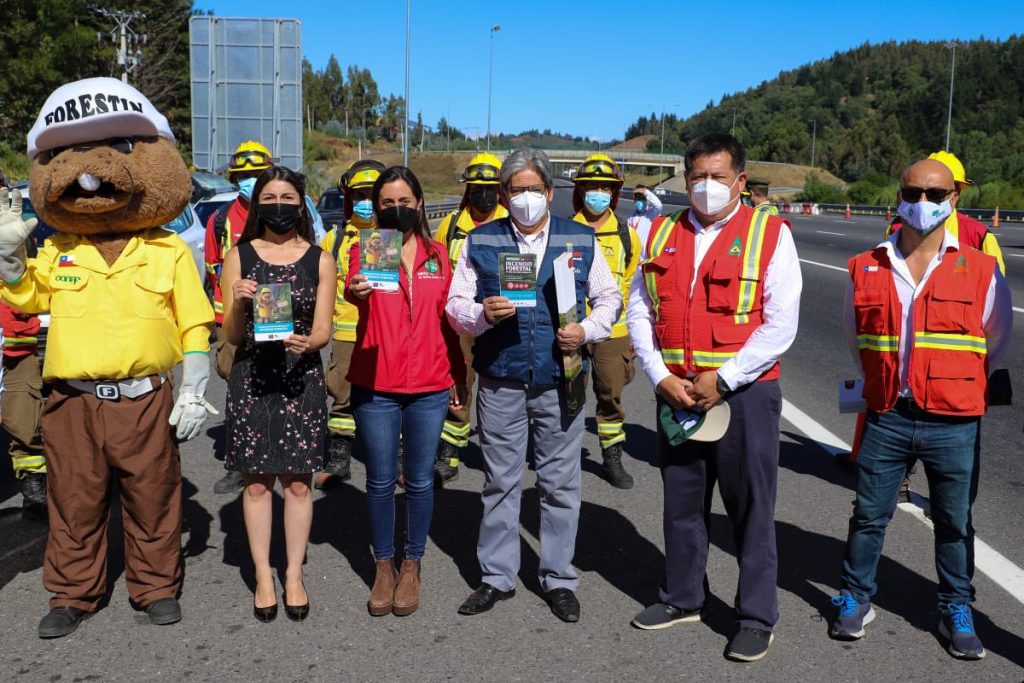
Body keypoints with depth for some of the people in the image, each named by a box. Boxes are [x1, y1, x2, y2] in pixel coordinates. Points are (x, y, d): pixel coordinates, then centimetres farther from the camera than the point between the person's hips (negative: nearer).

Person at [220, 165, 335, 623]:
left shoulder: (319, 260, 5)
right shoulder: (239, 256, 4)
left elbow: (323, 331, 1)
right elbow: (231, 336, 2)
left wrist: (306, 342, -21)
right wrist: (238, 303, -17)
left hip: (301, 377, 0)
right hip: (251, 378, 0)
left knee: (298, 480, 5)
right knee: (257, 479, 5)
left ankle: (294, 575, 18)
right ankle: (263, 576, 17)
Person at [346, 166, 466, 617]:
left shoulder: (437, 254, 7)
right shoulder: (365, 249, 1)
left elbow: (448, 319, 12)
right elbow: (353, 290, -20)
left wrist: (459, 375, 13)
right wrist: (355, 291, -43)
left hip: (429, 387, 2)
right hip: (375, 388, -1)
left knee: (420, 481, 9)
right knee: (381, 481, 8)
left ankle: (412, 566, 26)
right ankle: (383, 566, 26)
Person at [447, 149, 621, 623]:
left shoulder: (581, 240, 6)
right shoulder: (480, 241, 5)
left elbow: (609, 298, 11)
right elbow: (455, 305, 5)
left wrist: (587, 330, -8)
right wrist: (481, 313, -17)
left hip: (560, 382, 0)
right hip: (500, 383, 0)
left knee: (560, 484, 7)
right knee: (500, 482, 9)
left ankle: (559, 579, 22)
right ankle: (497, 577, 23)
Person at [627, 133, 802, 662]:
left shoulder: (770, 234, -4)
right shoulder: (662, 234, 8)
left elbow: (780, 324, -10)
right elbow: (639, 311, 6)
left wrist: (723, 380, -14)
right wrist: (661, 377, -6)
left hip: (744, 393, -4)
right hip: (675, 392, 4)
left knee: (751, 509, 4)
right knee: (681, 502, 15)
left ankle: (757, 617, 20)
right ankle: (682, 598, 32)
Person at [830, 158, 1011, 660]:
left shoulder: (980, 271, -4)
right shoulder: (866, 269, 0)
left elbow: (997, 339, 12)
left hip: (953, 425, -1)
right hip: (887, 417, 1)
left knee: (955, 524, 12)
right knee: (868, 515, 10)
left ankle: (957, 611, 30)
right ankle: (856, 599, 27)